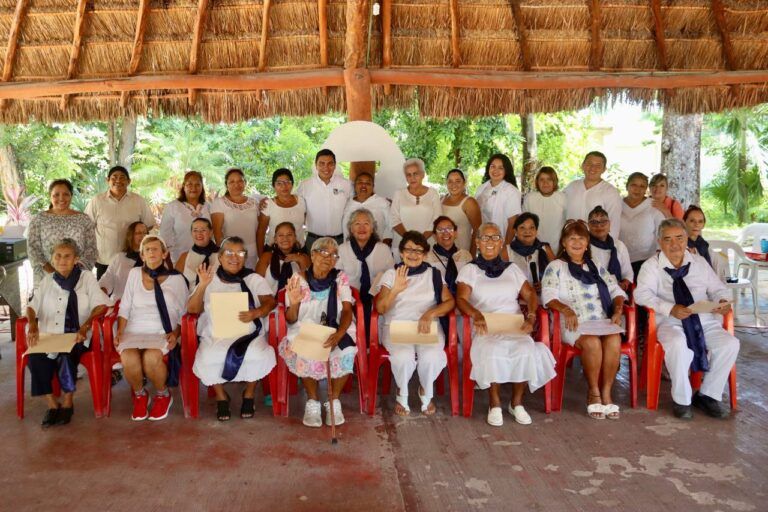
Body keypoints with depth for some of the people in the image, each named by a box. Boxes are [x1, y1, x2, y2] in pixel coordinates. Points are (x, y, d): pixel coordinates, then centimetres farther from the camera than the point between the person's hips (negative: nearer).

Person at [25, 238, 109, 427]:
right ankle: (52, 404, -11)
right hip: (48, 335, 3)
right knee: (35, 358, -27)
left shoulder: (86, 278, 7)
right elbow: (32, 307, 11)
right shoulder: (47, 280, 19)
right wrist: (33, 325, -12)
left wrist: (85, 327, -20)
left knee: (66, 356, -33)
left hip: (76, 336, -3)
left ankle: (67, 403, -11)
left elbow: (101, 305, -4)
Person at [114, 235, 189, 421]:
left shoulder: (176, 278, 9)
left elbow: (184, 314, 7)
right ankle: (139, 395, 1)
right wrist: (120, 331, -2)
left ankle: (163, 395, -2)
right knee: (129, 358, -32)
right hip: (134, 330, 2)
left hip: (163, 332, -2)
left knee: (151, 357, -35)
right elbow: (124, 307, 13)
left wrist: (175, 334, -10)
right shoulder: (134, 274, 16)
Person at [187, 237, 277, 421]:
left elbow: (270, 302, 2)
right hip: (215, 335, 1)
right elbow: (192, 309, 5)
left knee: (257, 355, -32)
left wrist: (256, 313, -19)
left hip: (249, 333, 0)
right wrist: (202, 285, -9)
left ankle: (249, 394, -2)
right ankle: (221, 396, -2)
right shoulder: (210, 280, 13)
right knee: (209, 358, -31)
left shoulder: (254, 279, 13)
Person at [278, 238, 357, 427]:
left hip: (336, 331, 1)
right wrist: (294, 304, -22)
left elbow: (347, 311, -8)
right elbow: (291, 320, 2)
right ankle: (312, 402, -9)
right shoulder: (298, 279, 0)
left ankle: (334, 401, -6)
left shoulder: (341, 279, 3)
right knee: (306, 355, -33)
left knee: (345, 354, -30)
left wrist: (339, 334, -28)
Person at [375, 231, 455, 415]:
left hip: (427, 327, 1)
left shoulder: (433, 274, 12)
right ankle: (402, 393, 0)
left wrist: (430, 313, -17)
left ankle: (426, 391, 3)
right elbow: (380, 309, -2)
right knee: (404, 357, -33)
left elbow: (450, 301, 1)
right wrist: (396, 289, -19)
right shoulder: (391, 274, 8)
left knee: (432, 356, -31)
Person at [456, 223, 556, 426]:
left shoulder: (512, 269, 21)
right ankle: (495, 404, -16)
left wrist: (531, 318, -6)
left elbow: (530, 295, 14)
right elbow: (461, 299, -1)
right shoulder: (469, 270, 12)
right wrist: (476, 315, -22)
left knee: (526, 350, -30)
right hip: (485, 328, -2)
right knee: (492, 351, -36)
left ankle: (517, 402, -8)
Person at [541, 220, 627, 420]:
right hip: (573, 324, -4)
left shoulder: (597, 267, 25)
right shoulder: (556, 267, 10)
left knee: (614, 340, -29)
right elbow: (548, 296, -4)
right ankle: (594, 393, -14)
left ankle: (606, 393, -17)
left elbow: (616, 290, 19)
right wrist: (566, 310, -22)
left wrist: (618, 310, -2)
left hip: (602, 322, 4)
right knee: (592, 342, -34)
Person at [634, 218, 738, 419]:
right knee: (678, 344, -36)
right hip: (670, 322, -4)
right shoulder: (651, 265, 4)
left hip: (705, 321, 4)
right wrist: (671, 309, -24)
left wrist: (722, 301, -6)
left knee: (730, 344, -21)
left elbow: (717, 288, 19)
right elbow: (642, 293, -10)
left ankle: (708, 395, -3)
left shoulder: (700, 262, 17)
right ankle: (681, 400, -15)